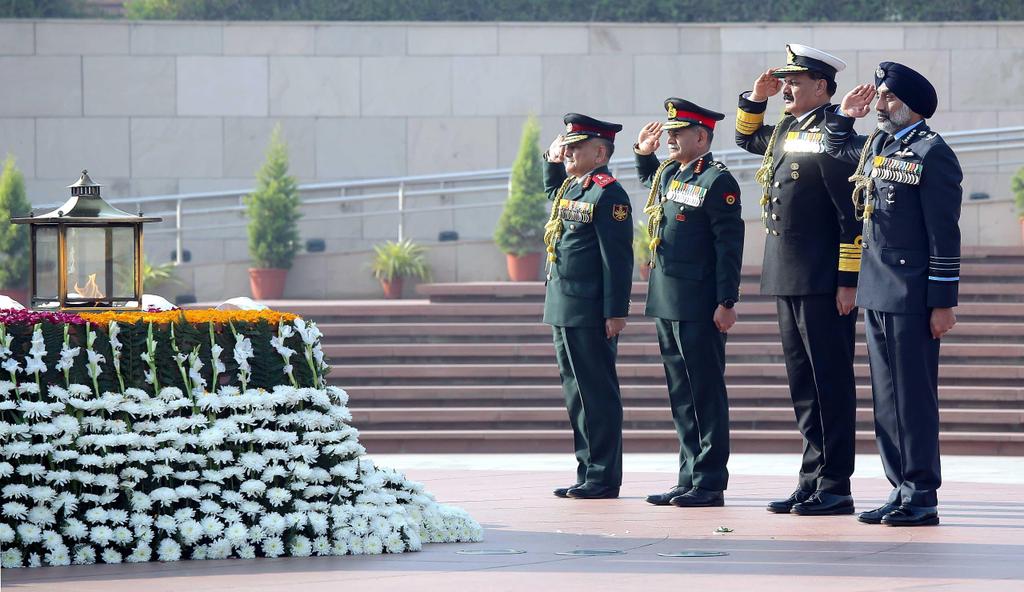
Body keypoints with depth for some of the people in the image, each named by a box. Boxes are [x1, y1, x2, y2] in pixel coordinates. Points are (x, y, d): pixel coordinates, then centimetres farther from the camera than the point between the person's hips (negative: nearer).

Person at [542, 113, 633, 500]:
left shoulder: (607, 193, -13)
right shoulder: (569, 187, 14)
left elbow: (618, 258, -16)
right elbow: (552, 191, 41)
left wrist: (616, 312, -19)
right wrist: (552, 160, 23)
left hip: (591, 313, -10)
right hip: (563, 309, 10)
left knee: (598, 395, -4)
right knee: (577, 395, 13)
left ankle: (603, 479, -1)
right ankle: (588, 473, 19)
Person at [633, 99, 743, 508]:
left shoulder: (717, 180, -11)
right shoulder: (668, 174, 14)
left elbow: (729, 245, -14)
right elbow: (649, 182, 42)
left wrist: (727, 302, -18)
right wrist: (643, 153, 25)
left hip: (699, 306, -9)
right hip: (667, 303, 9)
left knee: (705, 394, -4)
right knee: (682, 396, 12)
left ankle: (710, 484, -1)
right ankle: (690, 479, 18)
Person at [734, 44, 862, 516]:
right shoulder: (785, 132, 14)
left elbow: (853, 216, -16)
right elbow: (746, 137, 36)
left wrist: (848, 281, -18)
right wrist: (756, 98, 17)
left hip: (823, 283, -9)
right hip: (788, 279, 9)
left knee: (830, 382, -4)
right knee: (803, 383, 12)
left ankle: (835, 488, -1)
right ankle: (813, 481, 18)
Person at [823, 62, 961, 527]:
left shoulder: (931, 153, -11)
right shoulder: (874, 146, 13)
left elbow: (945, 234, -13)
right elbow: (837, 149, 38)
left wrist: (943, 302, -15)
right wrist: (843, 116, 17)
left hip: (912, 296, -8)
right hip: (876, 292, 8)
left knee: (914, 396, -5)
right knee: (886, 397, 10)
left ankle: (922, 498, -1)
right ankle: (901, 489, 16)